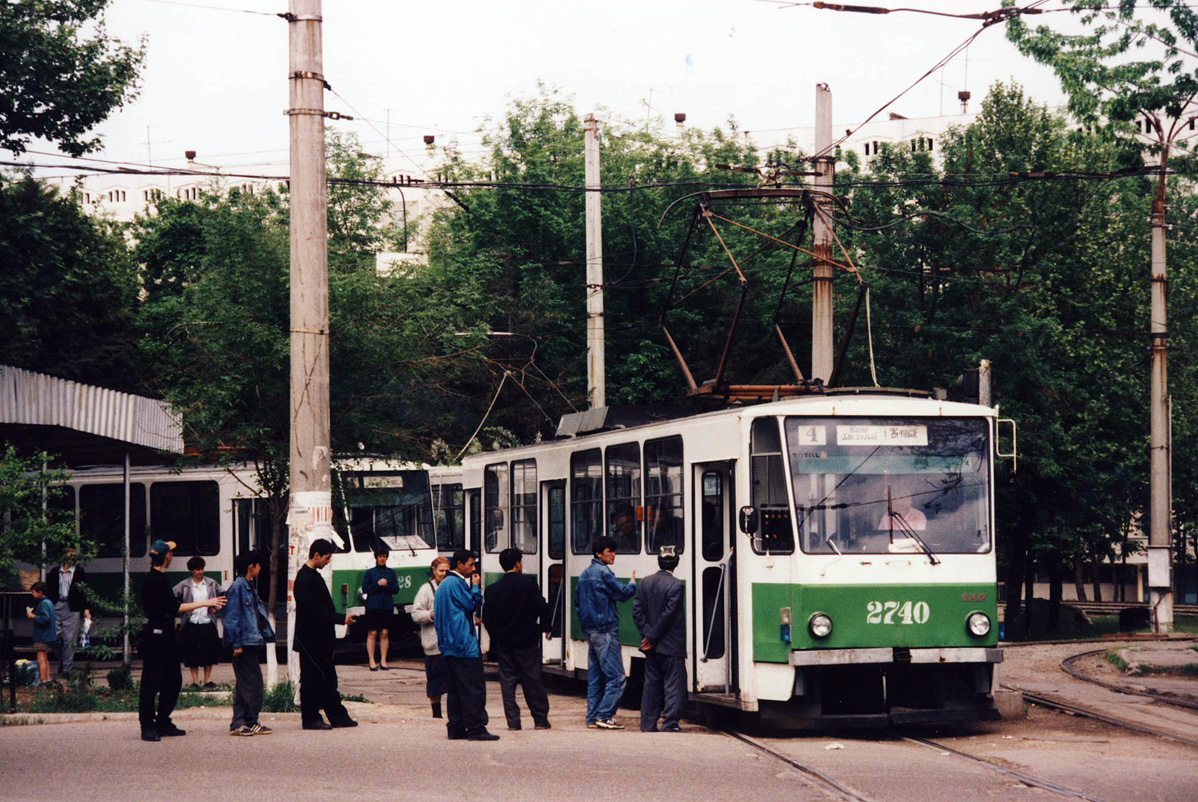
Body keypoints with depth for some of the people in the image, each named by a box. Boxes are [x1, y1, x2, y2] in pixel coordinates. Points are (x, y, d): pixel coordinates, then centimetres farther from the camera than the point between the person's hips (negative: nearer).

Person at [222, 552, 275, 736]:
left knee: (244, 684, 10)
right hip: (244, 643, -10)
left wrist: (266, 635, 17)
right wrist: (236, 643, -18)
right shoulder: (237, 587, -11)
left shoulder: (250, 588, 17)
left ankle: (238, 724, 12)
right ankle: (252, 722, -4)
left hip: (253, 643, 10)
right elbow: (232, 617, -15)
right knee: (253, 682, -8)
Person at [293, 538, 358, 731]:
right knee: (311, 679, -3)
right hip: (311, 640, -10)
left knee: (327, 679, 13)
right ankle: (310, 719, 3)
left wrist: (340, 618, 13)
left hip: (320, 640, 10)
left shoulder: (313, 576, 15)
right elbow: (313, 611, -22)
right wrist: (341, 619, -20)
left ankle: (338, 716, 17)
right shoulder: (305, 578, -17)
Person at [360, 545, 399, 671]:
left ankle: (383, 661, 6)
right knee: (372, 633, -4)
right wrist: (378, 584, -12)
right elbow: (365, 589, -2)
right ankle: (372, 662, -1)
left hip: (387, 606, 2)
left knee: (385, 633, 1)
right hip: (373, 606, -2)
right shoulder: (370, 572, 6)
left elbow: (396, 589, 6)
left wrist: (386, 586, -11)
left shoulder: (391, 572, 13)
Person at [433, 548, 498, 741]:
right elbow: (472, 604, -11)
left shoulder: (443, 584, 20)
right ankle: (476, 728, -12)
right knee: (473, 688, -10)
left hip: (448, 645, 10)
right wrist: (475, 586, -1)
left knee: (456, 688, 9)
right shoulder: (456, 583, -12)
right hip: (464, 645, -10)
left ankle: (456, 728, 9)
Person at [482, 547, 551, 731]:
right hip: (527, 640, -2)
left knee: (507, 681, 5)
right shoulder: (529, 582, -8)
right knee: (532, 681, 6)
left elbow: (487, 617, 0)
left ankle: (513, 721, 1)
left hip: (503, 642, 2)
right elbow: (541, 606, -11)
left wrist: (496, 636, 12)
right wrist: (545, 627, 4)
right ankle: (540, 719, 10)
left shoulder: (493, 589, 0)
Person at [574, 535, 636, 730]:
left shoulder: (585, 574, 16)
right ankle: (604, 715, -13)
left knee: (595, 677, 11)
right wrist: (634, 583, 6)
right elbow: (622, 593, -13)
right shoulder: (603, 572, -12)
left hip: (590, 631, 9)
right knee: (615, 676, -8)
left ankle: (592, 717, 10)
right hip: (606, 630, -9)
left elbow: (577, 602, 21)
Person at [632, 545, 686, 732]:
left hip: (652, 647, 6)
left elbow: (637, 610, 2)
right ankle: (670, 723, -5)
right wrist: (652, 637, -10)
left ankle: (648, 724, 13)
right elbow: (668, 614, -16)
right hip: (671, 646, -6)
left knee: (651, 683, 12)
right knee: (673, 684, 0)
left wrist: (648, 633, -3)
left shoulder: (645, 583, 6)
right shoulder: (675, 585, -13)